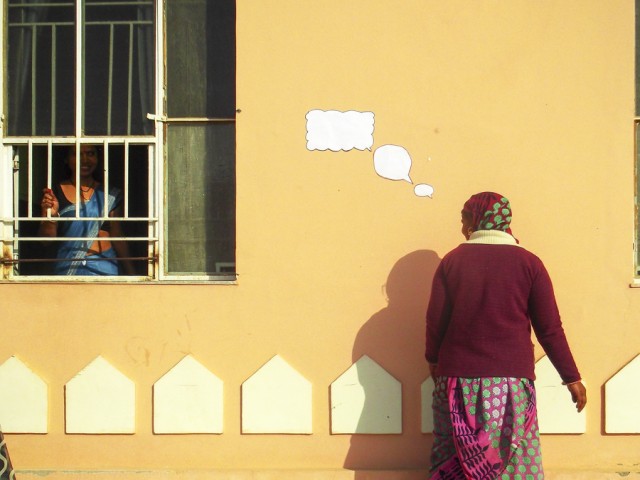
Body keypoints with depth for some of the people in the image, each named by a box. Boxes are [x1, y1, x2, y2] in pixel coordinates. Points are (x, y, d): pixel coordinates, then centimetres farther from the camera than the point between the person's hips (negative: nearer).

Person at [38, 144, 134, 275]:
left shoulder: (110, 195, 8)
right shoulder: (55, 193, 2)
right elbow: (45, 239, 1)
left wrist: (130, 272, 9)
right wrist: (51, 216, -18)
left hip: (104, 266, 1)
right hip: (67, 268, -1)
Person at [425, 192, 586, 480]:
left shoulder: (452, 261, 1)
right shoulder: (528, 262, 0)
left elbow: (435, 319, 3)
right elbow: (549, 328, -1)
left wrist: (434, 359, 20)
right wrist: (572, 378, 5)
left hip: (458, 378, 1)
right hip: (510, 380, -1)